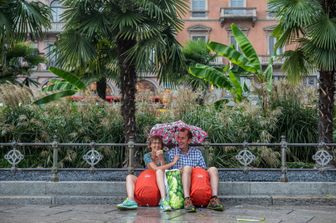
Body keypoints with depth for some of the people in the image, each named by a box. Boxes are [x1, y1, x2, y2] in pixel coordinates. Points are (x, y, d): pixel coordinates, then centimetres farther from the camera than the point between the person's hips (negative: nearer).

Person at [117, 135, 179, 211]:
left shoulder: (163, 156, 4)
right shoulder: (147, 156, 0)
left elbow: (165, 171, -9)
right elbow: (155, 168, -17)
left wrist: (161, 159, -19)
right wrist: (172, 163, -19)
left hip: (160, 183, -1)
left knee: (159, 171, -31)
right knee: (129, 177, -16)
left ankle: (163, 200, -46)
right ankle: (131, 200, -41)